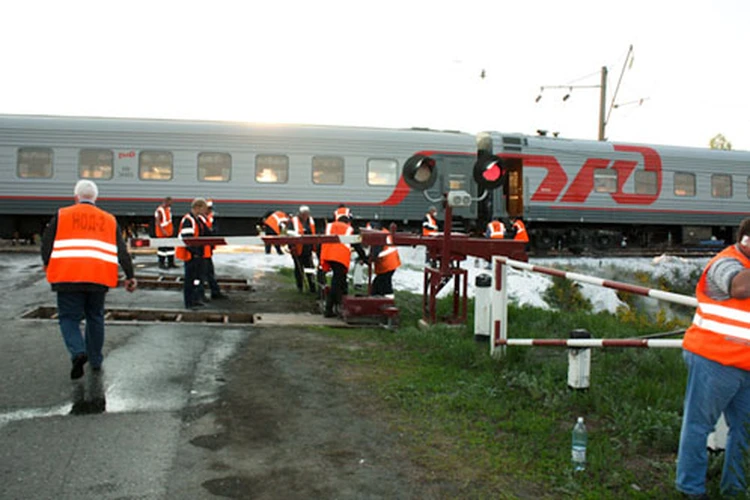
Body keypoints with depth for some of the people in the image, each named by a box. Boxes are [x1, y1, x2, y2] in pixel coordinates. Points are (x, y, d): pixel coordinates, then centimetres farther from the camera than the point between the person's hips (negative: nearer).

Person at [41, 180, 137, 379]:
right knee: (95, 318, 17)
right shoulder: (109, 220, 13)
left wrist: (48, 265, 22)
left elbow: (46, 243, 7)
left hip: (68, 276, -2)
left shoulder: (62, 215, 7)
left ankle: (78, 352, -17)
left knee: (69, 318, 7)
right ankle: (95, 360, 23)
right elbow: (122, 251, 10)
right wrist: (130, 276, 11)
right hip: (99, 278, 2)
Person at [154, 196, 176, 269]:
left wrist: (172, 228, 10)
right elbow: (157, 222, -20)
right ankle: (161, 264, 7)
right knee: (162, 248, -1)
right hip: (162, 234, -8)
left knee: (171, 247, 11)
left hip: (169, 232, 9)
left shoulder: (169, 209, 10)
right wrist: (163, 231, -24)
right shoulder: (159, 210, -17)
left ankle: (171, 263, 20)